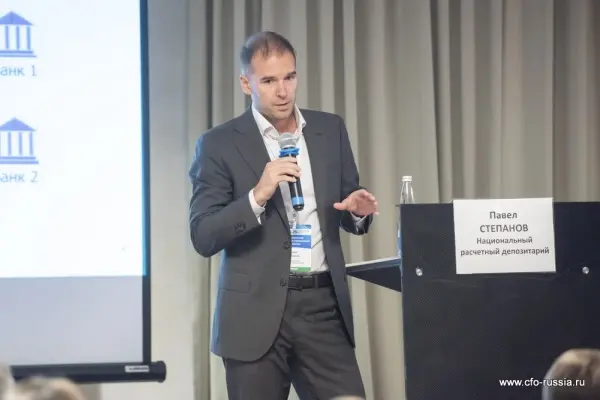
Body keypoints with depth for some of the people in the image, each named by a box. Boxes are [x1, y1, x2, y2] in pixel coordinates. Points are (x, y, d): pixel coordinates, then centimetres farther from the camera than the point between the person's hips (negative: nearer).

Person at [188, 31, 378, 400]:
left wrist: (358, 210, -6)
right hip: (257, 312, -3)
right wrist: (258, 195, -20)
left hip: (324, 306, 3)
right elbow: (204, 237, -8)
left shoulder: (330, 130, 10)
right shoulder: (220, 144, -2)